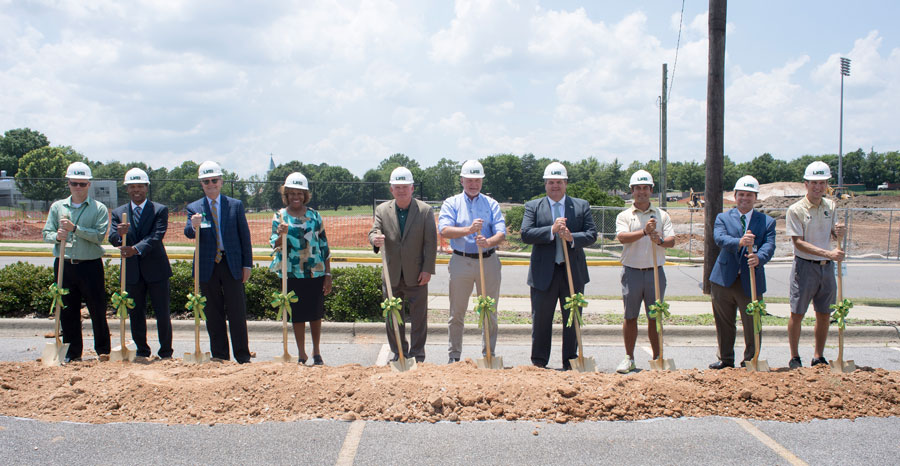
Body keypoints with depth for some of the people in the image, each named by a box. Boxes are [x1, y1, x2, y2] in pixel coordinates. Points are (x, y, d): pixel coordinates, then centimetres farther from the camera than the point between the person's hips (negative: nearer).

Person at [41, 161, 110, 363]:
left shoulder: (99, 208, 1)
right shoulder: (57, 207, 11)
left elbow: (99, 235, -11)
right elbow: (46, 233, 8)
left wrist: (74, 228, -19)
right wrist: (57, 236, -14)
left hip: (90, 265, -3)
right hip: (64, 265, 3)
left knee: (98, 309, 1)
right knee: (67, 312, 8)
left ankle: (103, 350, 13)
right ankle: (72, 353, 18)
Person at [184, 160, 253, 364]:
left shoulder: (235, 205, 6)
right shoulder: (194, 208, 6)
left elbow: (244, 236, 6)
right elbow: (188, 233, -9)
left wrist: (247, 264, 0)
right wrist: (194, 226, -33)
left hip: (232, 264, -1)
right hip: (208, 267, 1)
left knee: (237, 312, 0)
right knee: (213, 315, 6)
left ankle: (242, 357, 8)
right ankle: (219, 356, 16)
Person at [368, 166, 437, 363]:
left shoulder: (425, 210, -3)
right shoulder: (382, 210, 4)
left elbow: (431, 242, -4)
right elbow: (374, 231, -5)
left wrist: (428, 270, -10)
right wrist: (375, 239, -31)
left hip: (416, 275, -2)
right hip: (392, 275, 3)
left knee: (418, 318, 3)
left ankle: (417, 356, 14)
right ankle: (399, 354, 24)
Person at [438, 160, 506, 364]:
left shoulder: (491, 204, 8)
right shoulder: (451, 203, 5)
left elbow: (501, 232, -5)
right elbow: (444, 230, -12)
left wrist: (488, 242, -27)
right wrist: (468, 230, -28)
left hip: (488, 261, 1)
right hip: (461, 261, -1)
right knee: (457, 313, 4)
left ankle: (489, 355, 16)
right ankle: (454, 356, 14)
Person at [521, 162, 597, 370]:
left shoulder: (581, 206, 8)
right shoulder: (533, 206, 4)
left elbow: (592, 234, -1)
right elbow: (525, 234, -8)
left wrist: (572, 237, -19)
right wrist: (552, 230, -20)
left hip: (573, 272, 1)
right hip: (544, 273, -1)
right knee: (541, 320, 5)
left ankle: (570, 362, 18)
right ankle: (539, 362, 16)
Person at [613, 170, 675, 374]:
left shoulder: (662, 215, 10)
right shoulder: (624, 216, 5)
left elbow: (671, 240, -1)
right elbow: (622, 237, -13)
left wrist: (660, 241, -24)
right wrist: (644, 231, -27)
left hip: (655, 272, 1)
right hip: (632, 271, -1)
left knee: (655, 317, 5)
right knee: (630, 317, 4)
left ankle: (657, 357, 14)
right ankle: (629, 358, 13)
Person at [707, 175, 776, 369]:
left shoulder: (767, 221, 6)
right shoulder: (723, 218, 6)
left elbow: (769, 246, -10)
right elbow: (719, 238, -14)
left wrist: (758, 257, -32)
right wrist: (739, 242, -34)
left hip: (751, 281, -1)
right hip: (724, 279, 1)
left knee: (752, 324, 5)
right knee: (724, 324, 12)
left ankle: (750, 361, 22)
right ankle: (726, 359, 28)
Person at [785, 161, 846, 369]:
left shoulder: (831, 206, 7)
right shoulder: (795, 210, -10)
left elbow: (833, 234, 17)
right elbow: (798, 243, -15)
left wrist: (839, 232, -8)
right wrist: (828, 253, -25)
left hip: (827, 266, 5)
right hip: (805, 266, -5)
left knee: (824, 315, 10)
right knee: (797, 314, 1)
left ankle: (819, 357, 22)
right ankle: (794, 358, 13)